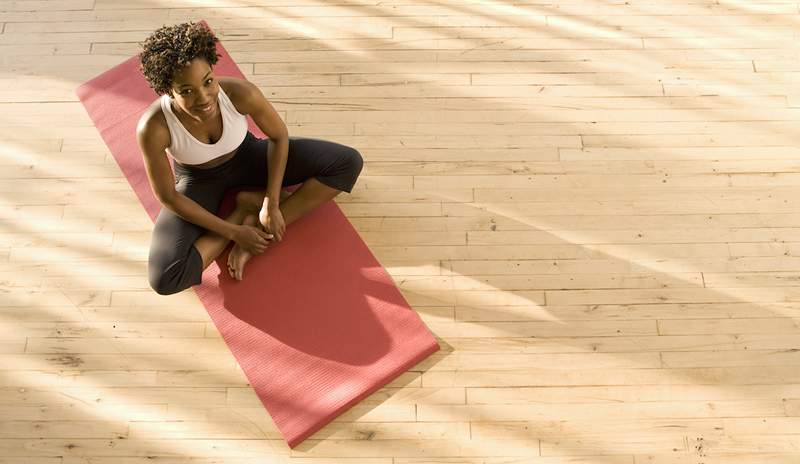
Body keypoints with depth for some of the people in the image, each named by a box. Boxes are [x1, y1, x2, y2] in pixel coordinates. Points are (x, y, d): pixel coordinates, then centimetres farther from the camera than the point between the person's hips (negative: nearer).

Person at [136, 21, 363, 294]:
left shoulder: (240, 93, -33)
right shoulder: (153, 127, -34)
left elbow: (279, 136, -13)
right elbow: (168, 196, -20)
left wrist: (271, 204, -18)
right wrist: (232, 232, -20)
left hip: (246, 157, 2)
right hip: (199, 180, -1)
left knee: (348, 162, -16)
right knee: (164, 280, -24)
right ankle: (248, 207, -7)